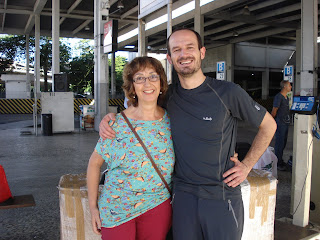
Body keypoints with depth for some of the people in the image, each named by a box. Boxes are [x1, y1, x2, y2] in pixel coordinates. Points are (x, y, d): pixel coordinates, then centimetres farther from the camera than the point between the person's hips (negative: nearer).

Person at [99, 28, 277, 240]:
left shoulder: (228, 93, -9)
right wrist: (109, 118, -3)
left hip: (222, 197, -2)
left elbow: (269, 125, 3)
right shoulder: (167, 96, 1)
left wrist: (247, 165, -3)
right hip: (183, 195, 3)